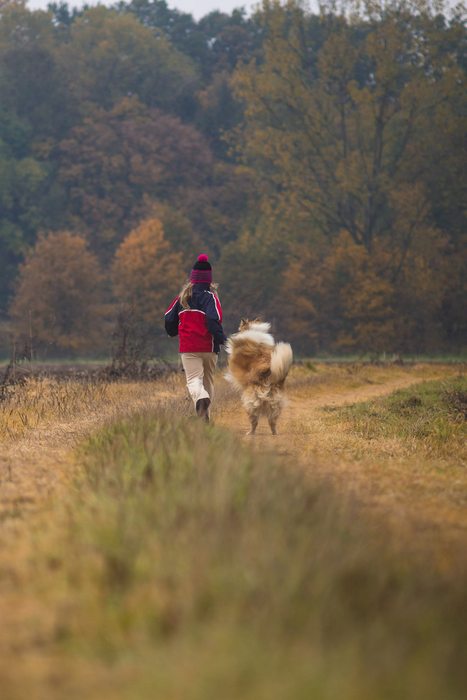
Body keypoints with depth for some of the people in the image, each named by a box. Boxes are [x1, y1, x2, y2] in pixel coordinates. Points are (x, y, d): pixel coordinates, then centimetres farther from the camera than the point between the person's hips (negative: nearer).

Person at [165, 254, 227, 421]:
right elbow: (213, 320, -18)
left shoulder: (183, 296, 8)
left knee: (193, 379, -8)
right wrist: (222, 339, -8)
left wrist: (172, 332, 34)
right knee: (208, 380, 16)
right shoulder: (210, 296, -5)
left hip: (188, 348, 1)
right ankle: (206, 417, 16)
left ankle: (201, 397, -42)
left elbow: (169, 318, 13)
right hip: (209, 347, -1)